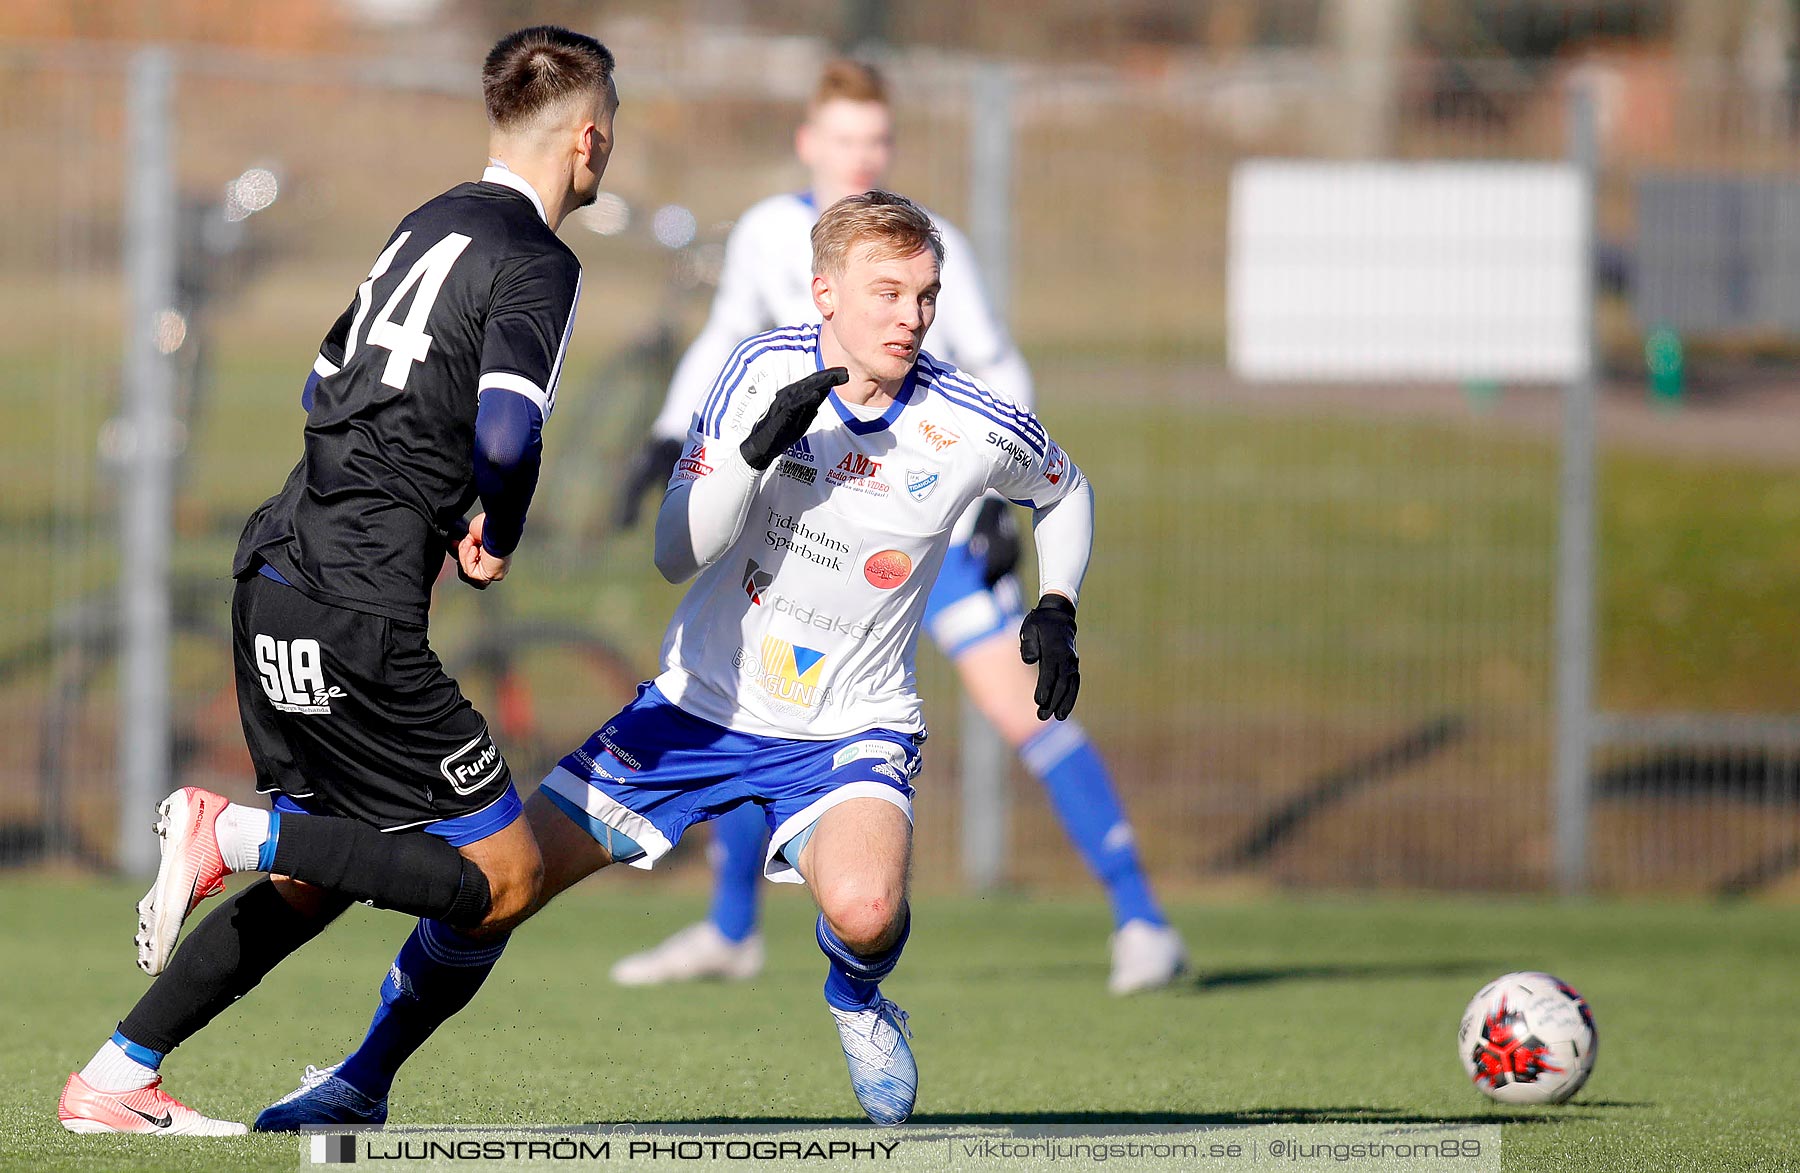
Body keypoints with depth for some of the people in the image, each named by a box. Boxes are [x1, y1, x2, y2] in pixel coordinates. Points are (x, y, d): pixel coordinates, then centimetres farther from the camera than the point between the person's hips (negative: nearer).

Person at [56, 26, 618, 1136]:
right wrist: (498, 536, -7)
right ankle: (236, 833, -13)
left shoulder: (429, 225, 16)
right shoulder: (537, 264, -10)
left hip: (277, 576, 9)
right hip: (356, 618, -9)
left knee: (313, 882, 20)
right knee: (504, 878, -3)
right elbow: (506, 431, -26)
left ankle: (113, 1081, 18)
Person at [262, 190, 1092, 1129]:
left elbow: (1065, 491, 11)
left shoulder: (974, 430, -13)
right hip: (703, 701, 2)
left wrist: (1056, 611, -3)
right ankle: (365, 1076, 17)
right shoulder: (764, 372, -13)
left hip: (848, 728, -2)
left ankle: (857, 1002, 4)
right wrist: (759, 446, -31)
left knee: (864, 908, -33)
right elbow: (677, 553, -17)